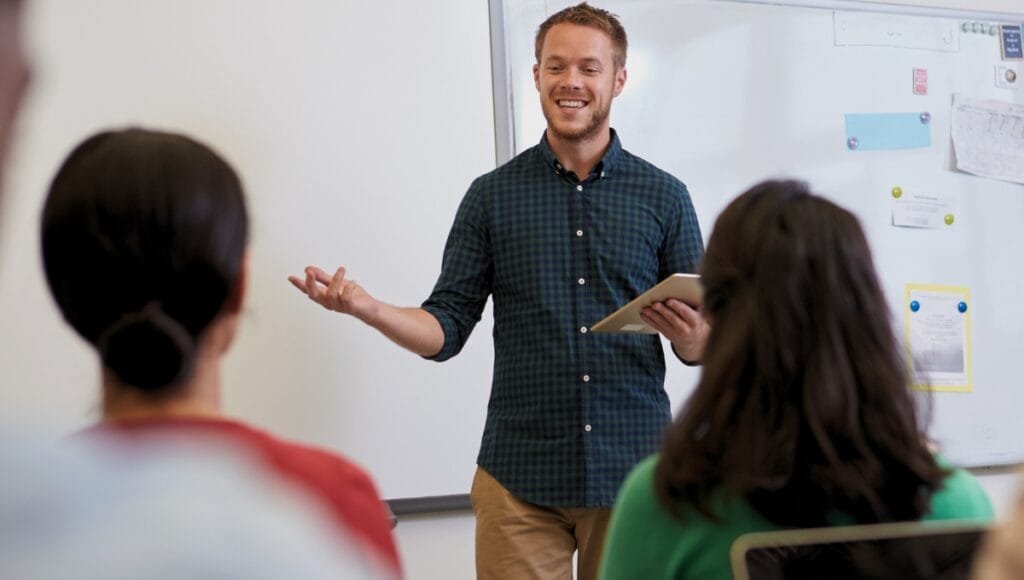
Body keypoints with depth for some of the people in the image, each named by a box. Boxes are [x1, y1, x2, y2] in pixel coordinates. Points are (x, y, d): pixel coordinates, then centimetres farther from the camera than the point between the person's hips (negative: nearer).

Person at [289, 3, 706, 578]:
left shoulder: (664, 196, 4)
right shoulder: (493, 196, 5)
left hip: (634, 472, 0)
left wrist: (694, 339, -18)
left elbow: (705, 341, 5)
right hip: (520, 480, 0)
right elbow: (446, 329, 4)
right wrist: (365, 305, -13)